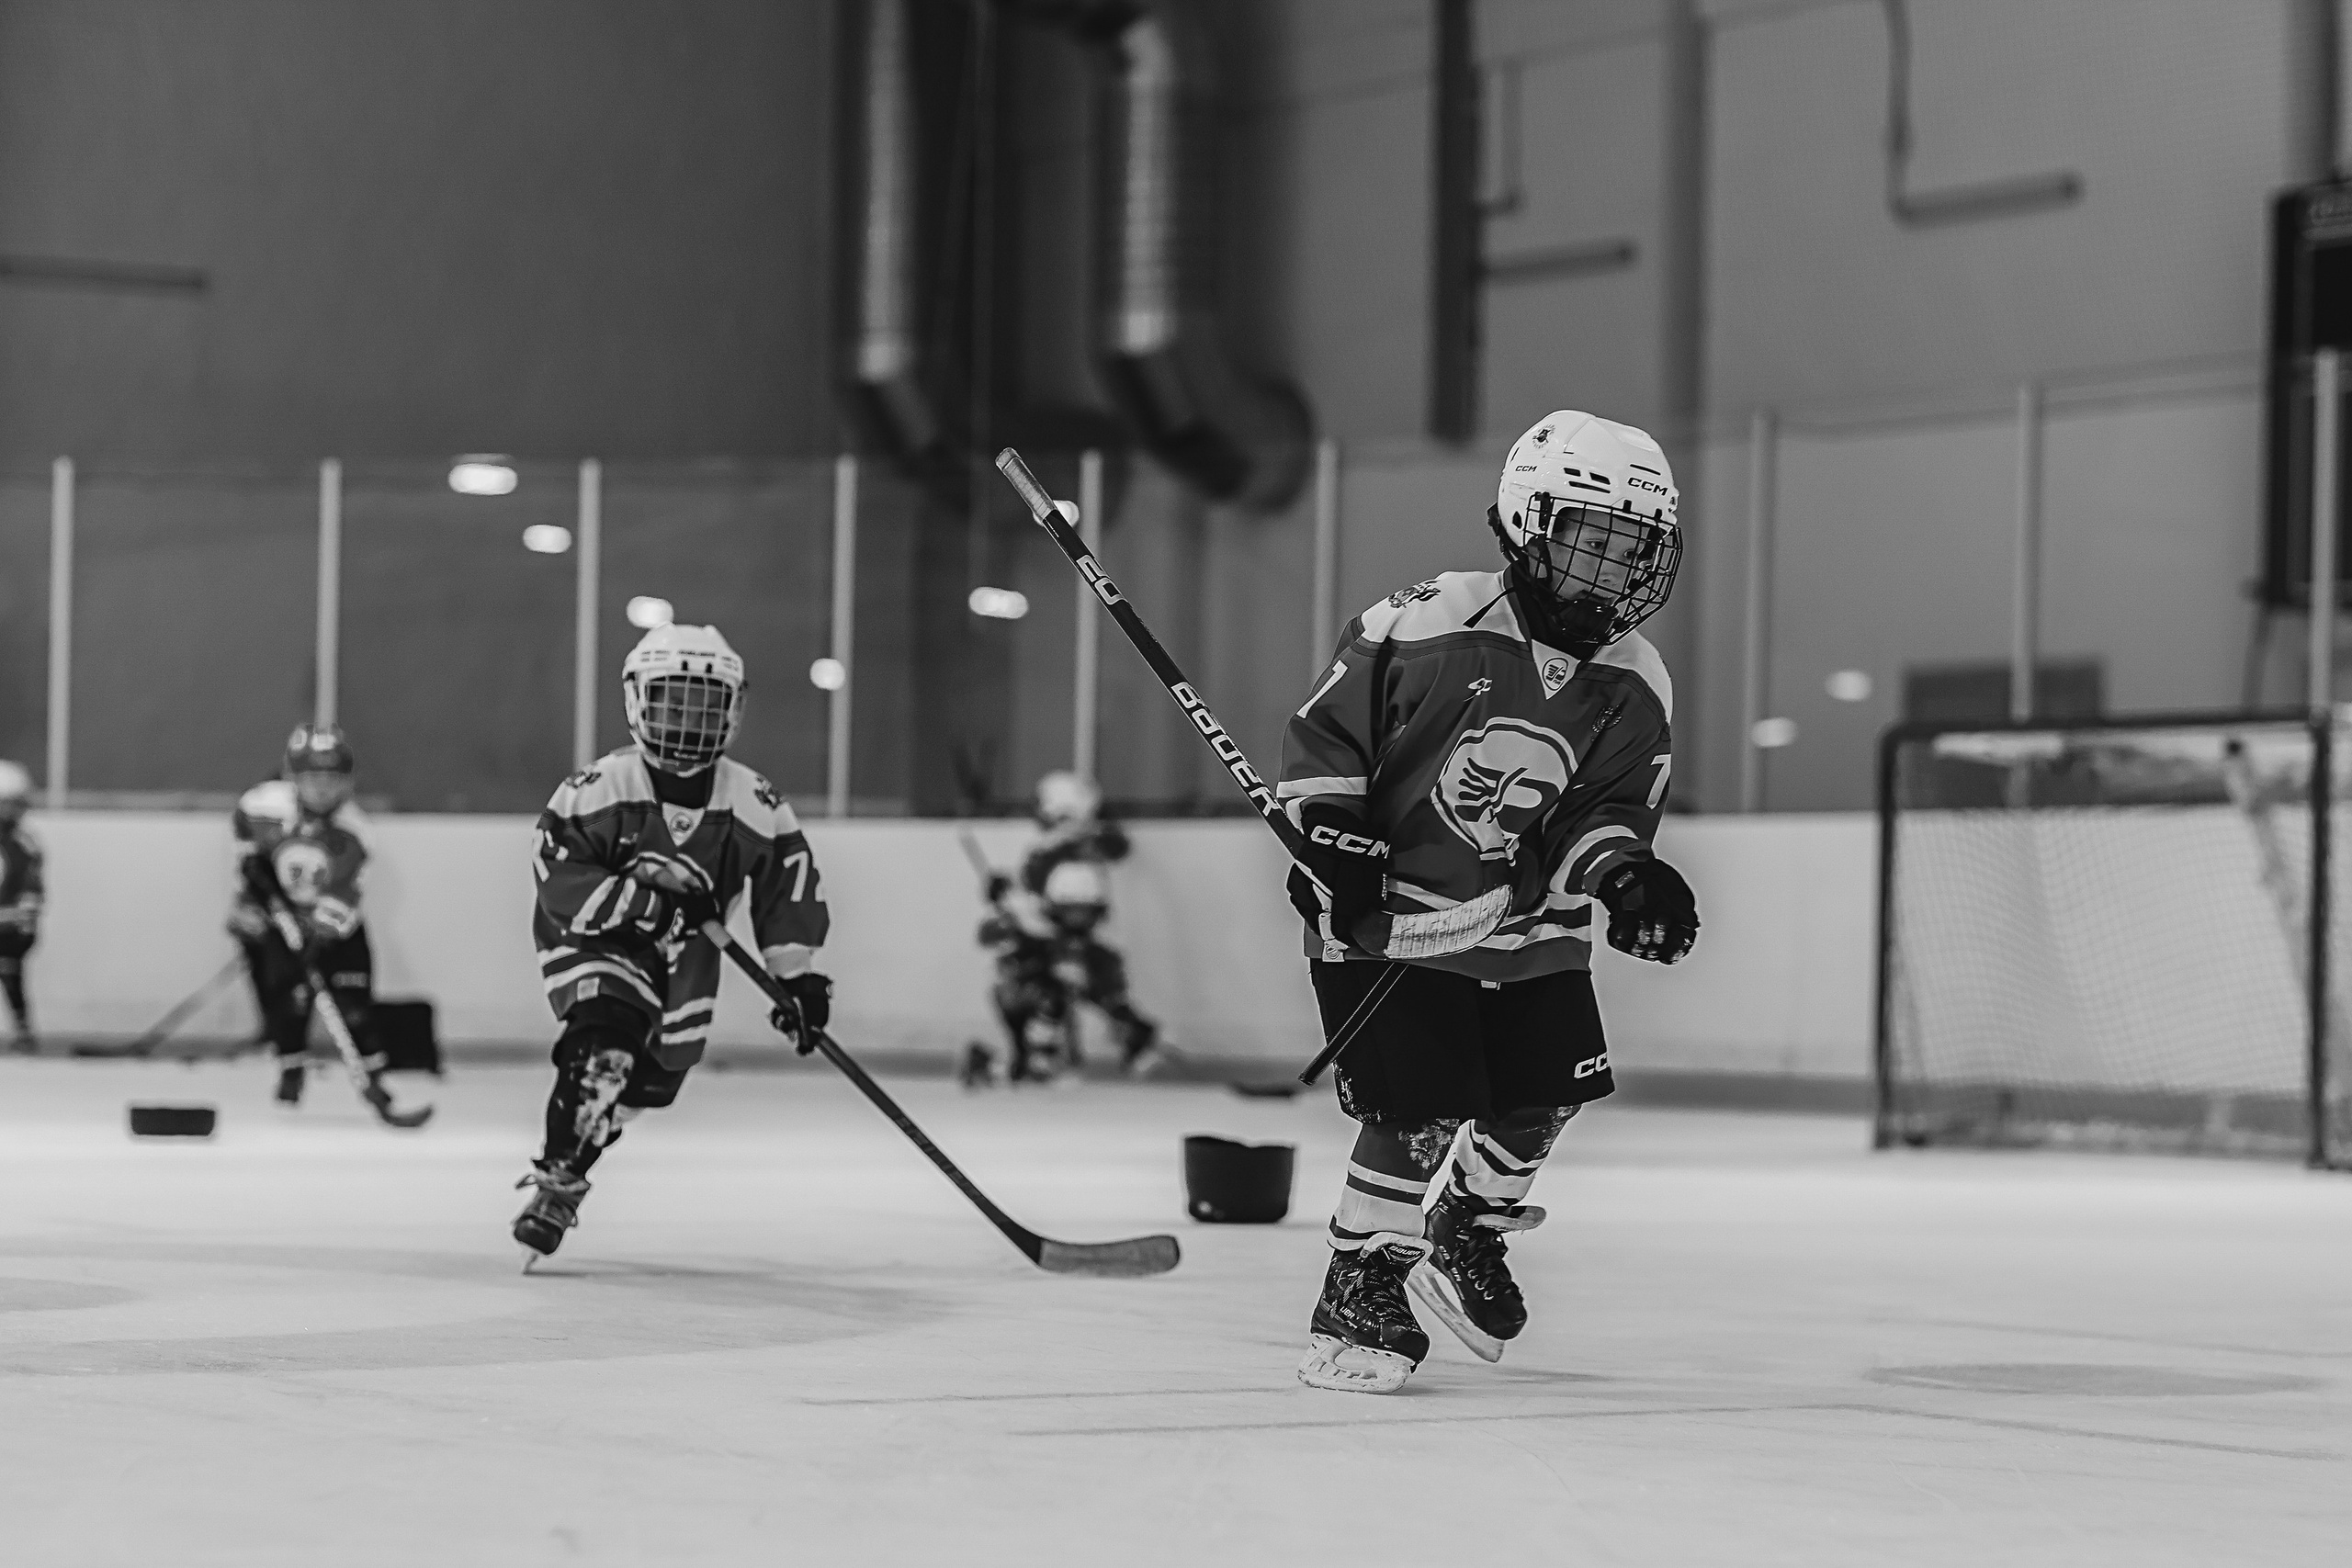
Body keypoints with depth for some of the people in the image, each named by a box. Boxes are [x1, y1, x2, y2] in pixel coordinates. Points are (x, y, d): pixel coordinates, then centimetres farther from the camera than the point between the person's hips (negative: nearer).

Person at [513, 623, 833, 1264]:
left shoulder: (754, 804, -11)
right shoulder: (597, 789, -21)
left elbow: (788, 884, -2)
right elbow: (561, 883, -25)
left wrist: (798, 975, -8)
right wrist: (650, 897, -34)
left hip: (683, 958, 5)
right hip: (591, 941, -5)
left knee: (653, 1077, 9)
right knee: (606, 1043, -29)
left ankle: (568, 1158, 36)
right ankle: (555, 1183, -20)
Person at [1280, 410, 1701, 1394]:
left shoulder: (1632, 692, -4)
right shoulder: (1425, 626, -16)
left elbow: (1608, 810, -1)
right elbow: (1326, 734, -8)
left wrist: (1624, 873, -21)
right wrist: (1331, 838, -14)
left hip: (1530, 926, 6)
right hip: (1390, 913, -6)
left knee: (1547, 1091, 4)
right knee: (1422, 1110, -14)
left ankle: (1467, 1240, 33)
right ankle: (1359, 1293, 5)